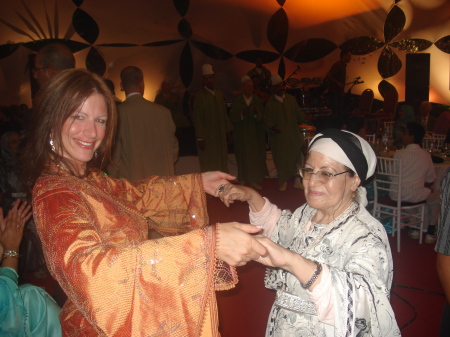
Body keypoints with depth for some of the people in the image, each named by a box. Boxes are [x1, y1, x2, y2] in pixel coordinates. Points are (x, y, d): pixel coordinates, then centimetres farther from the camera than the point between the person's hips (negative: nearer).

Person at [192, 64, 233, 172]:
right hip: (207, 138, -6)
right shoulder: (200, 96, -9)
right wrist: (200, 138, -14)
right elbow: (197, 118, -11)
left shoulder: (219, 94, 8)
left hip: (221, 136, 6)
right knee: (209, 167, 1)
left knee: (222, 165, 12)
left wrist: (228, 131, 10)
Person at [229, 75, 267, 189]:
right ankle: (243, 181, 10)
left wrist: (256, 113, -20)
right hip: (241, 135, -1)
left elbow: (262, 117, -1)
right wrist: (241, 114, -22)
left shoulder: (257, 101, 4)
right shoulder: (237, 101, 0)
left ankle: (254, 180, 10)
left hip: (256, 134, 2)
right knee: (243, 156, 0)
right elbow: (232, 118, -5)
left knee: (256, 156, 1)